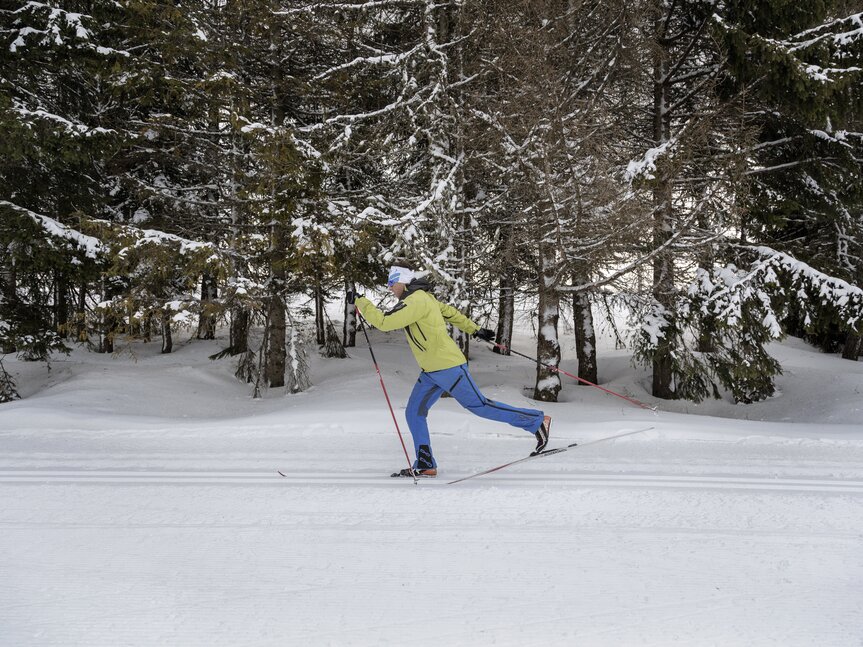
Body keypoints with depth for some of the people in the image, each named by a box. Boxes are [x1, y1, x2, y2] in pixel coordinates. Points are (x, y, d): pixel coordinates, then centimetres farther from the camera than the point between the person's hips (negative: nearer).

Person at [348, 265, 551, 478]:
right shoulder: (422, 298, 13)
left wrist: (359, 301, -18)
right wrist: (475, 330, 27)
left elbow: (384, 322, -26)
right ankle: (425, 465, 7)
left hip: (447, 367, -10)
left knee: (479, 405, -2)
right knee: (414, 413, 4)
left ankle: (537, 422, 8)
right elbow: (450, 312, 22)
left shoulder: (415, 301, -19)